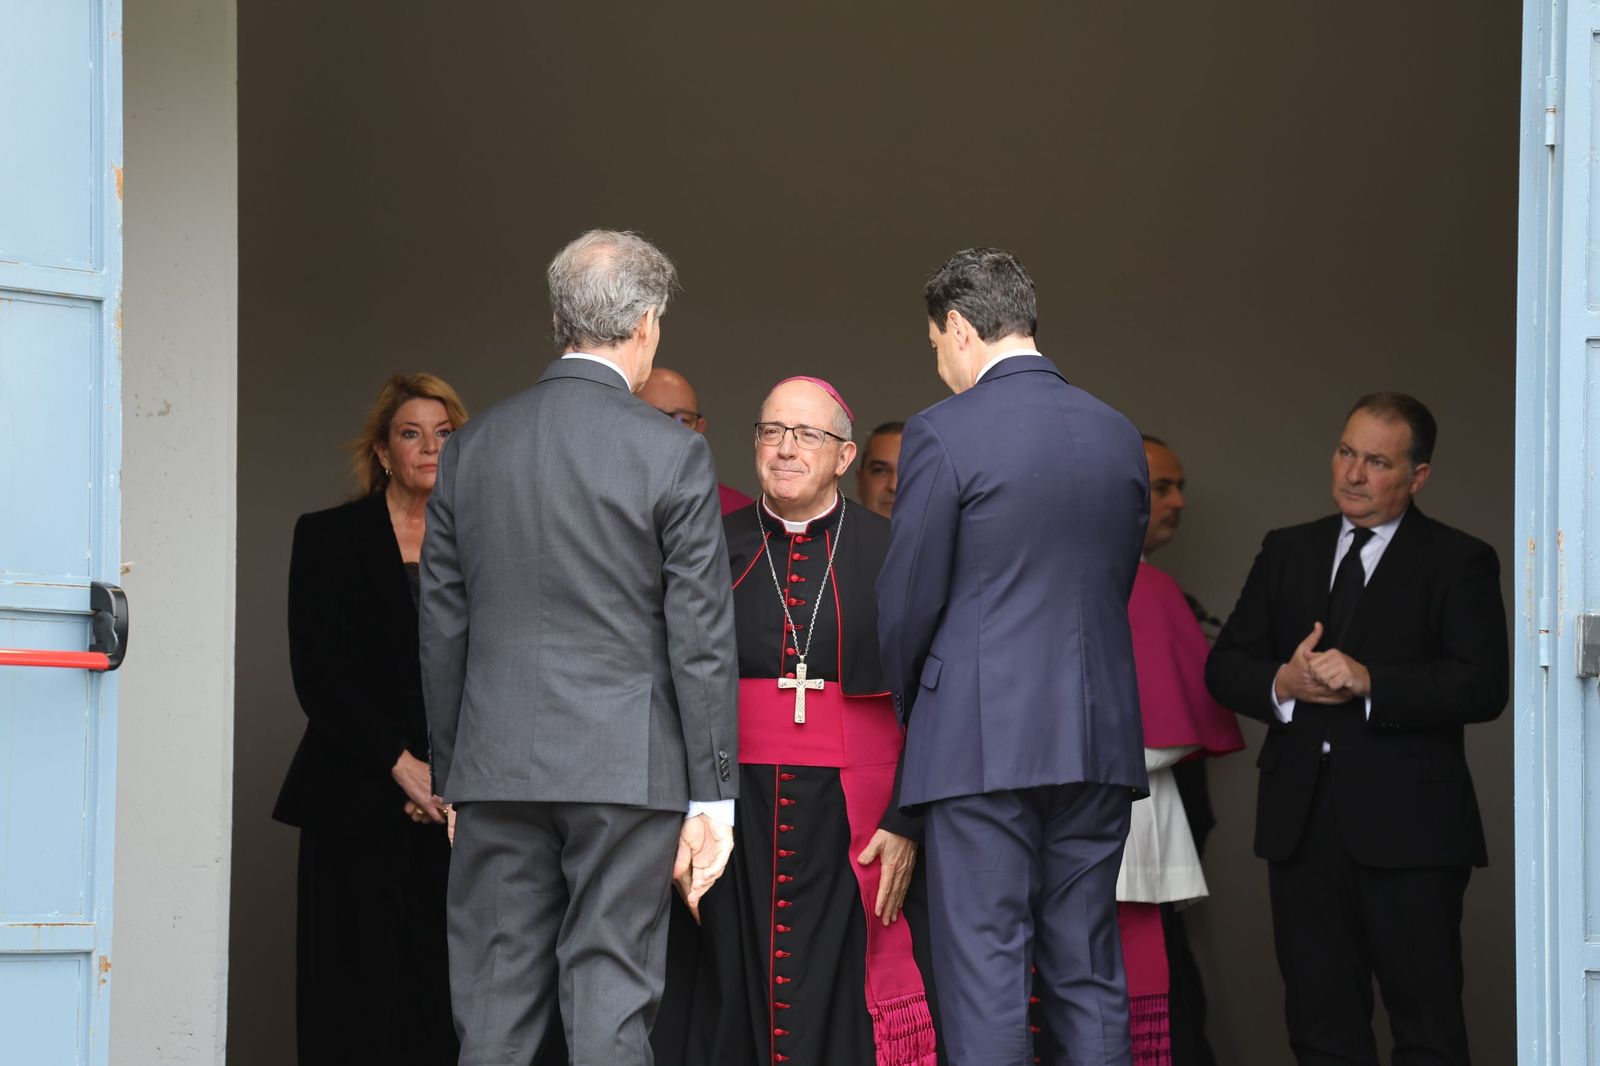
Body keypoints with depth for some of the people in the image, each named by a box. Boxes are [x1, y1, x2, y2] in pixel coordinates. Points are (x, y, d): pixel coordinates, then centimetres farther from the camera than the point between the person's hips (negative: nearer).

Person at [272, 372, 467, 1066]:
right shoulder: (328, 537, 5)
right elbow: (317, 672, -4)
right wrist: (402, 765, -11)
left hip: (454, 808, 3)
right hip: (360, 806, -3)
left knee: (442, 1000, -3)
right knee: (359, 996, -5)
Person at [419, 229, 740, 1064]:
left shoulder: (473, 447, 7)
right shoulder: (671, 454, -6)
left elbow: (442, 628, 10)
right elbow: (701, 636, -6)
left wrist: (451, 776, 17)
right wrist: (712, 794, -2)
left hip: (497, 766, 4)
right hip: (626, 767, -3)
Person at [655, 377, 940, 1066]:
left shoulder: (889, 556, 3)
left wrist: (906, 826, -9)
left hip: (851, 828, -2)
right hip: (735, 821, 2)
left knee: (841, 1010, -3)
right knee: (734, 1010, 1)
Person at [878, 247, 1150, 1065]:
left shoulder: (943, 435, -8)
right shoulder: (1118, 435, 9)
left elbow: (907, 600, -5)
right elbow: (1117, 585, 14)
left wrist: (912, 708, 12)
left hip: (984, 744, -5)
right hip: (1099, 740, 6)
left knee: (985, 976, -3)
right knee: (1089, 977, 11)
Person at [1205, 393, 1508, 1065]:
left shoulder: (1459, 563, 0)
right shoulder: (1286, 553, 15)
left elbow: (1484, 686, -12)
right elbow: (1224, 668, 11)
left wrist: (1369, 681, -21)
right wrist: (1282, 683, -11)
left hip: (1406, 830, -5)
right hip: (1303, 825, 5)